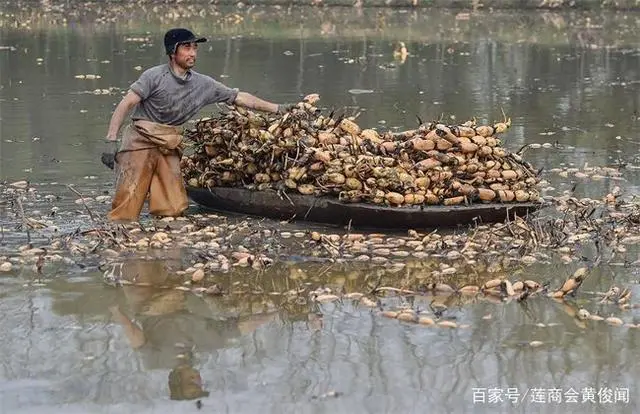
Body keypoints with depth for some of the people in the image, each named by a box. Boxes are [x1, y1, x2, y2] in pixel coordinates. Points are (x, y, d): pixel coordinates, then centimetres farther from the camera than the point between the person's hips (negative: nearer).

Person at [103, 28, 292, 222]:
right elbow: (126, 105, -10)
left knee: (173, 209, -7)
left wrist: (277, 109, 12)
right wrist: (111, 140, -18)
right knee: (126, 210, -13)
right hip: (140, 141, -5)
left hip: (168, 148, 5)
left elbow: (239, 97, 13)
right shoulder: (154, 76, -7)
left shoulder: (203, 84, 7)